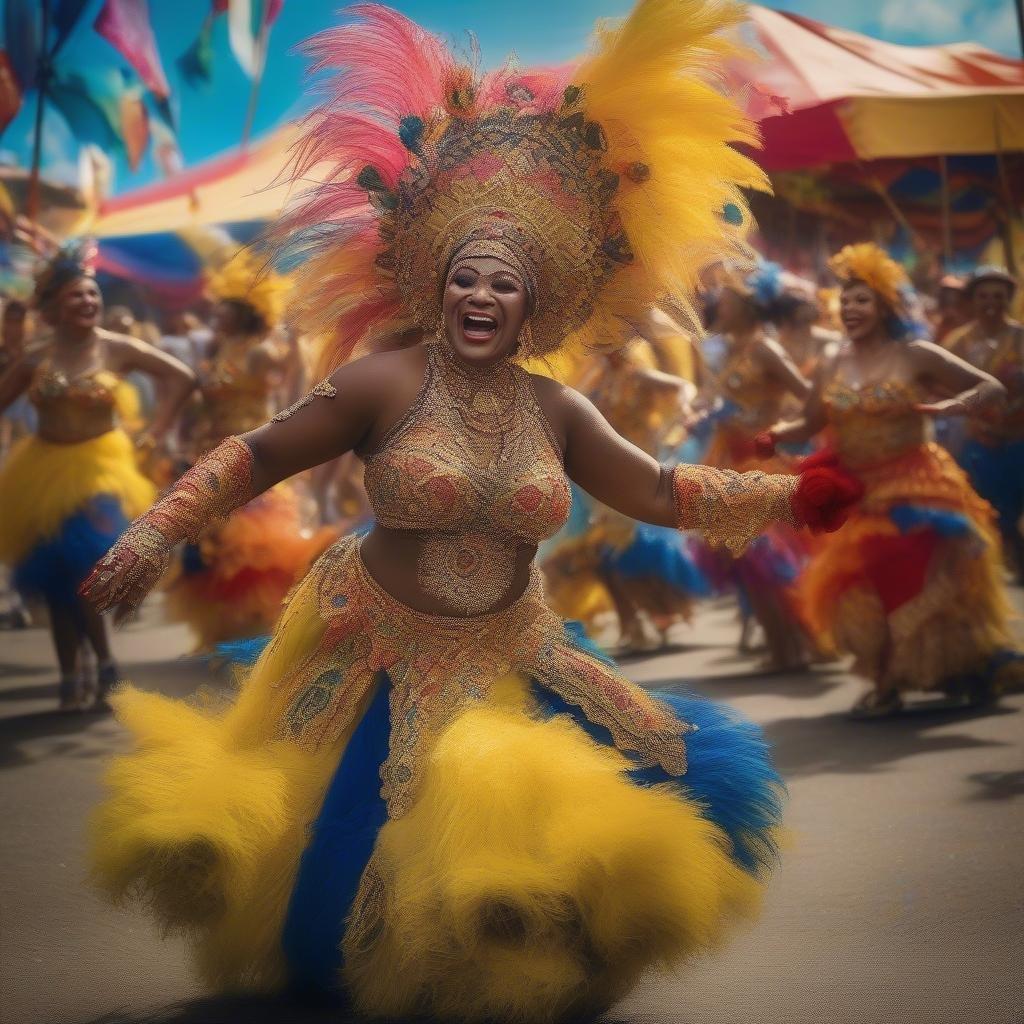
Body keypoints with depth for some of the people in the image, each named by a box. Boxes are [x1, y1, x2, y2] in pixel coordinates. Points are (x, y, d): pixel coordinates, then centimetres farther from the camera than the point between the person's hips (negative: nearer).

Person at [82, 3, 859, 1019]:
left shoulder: (557, 413, -2)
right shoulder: (382, 384, -14)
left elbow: (665, 494, 6)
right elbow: (256, 455, -10)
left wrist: (797, 494, 2)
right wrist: (154, 534, -18)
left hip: (506, 665, 3)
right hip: (379, 665, -3)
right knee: (357, 848, 7)